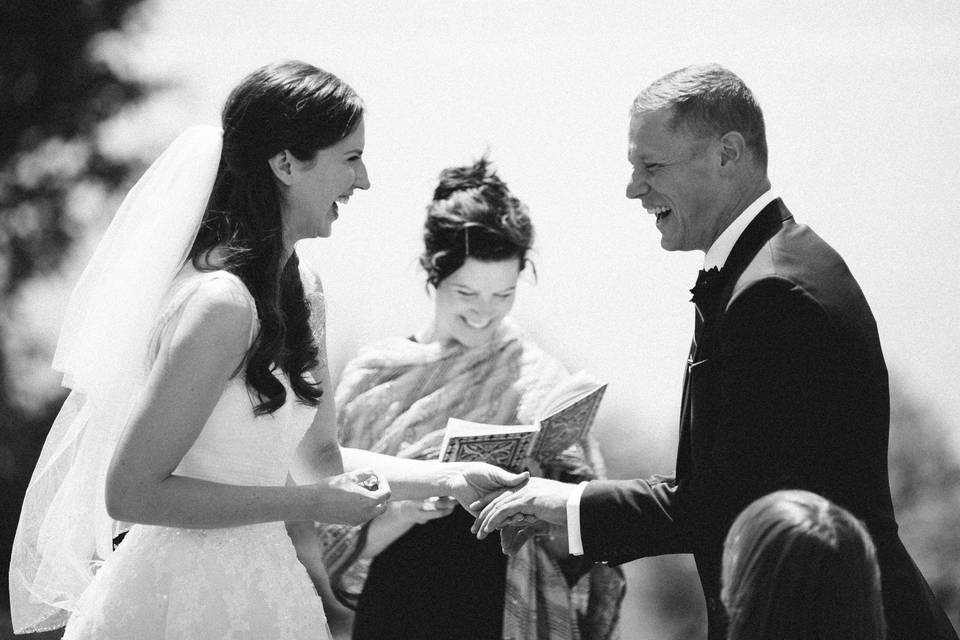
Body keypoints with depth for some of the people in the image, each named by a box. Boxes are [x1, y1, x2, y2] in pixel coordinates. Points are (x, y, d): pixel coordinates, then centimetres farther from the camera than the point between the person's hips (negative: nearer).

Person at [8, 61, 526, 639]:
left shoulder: (295, 293, 8)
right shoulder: (220, 303, -21)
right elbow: (130, 493, -21)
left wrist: (450, 478, 6)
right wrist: (309, 505, -18)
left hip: (251, 589, 9)